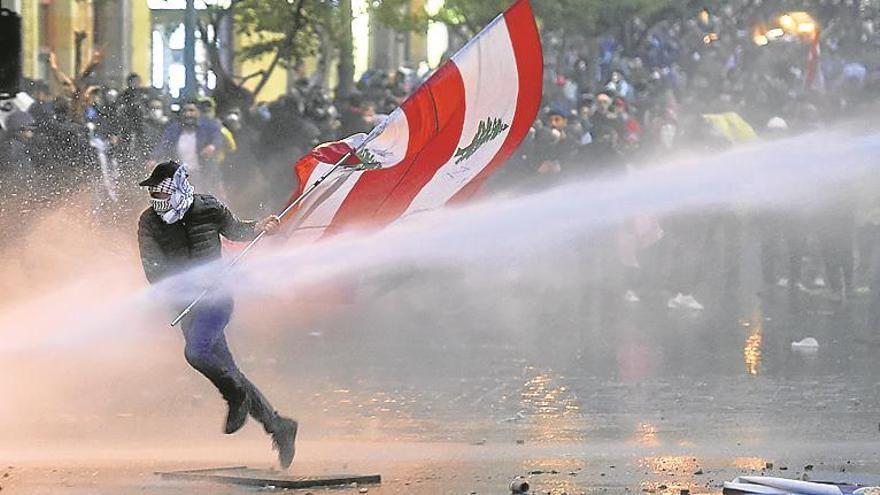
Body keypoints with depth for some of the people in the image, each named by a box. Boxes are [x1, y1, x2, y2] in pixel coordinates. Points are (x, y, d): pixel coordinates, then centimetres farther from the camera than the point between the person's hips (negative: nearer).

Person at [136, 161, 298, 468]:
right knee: (227, 371, 4)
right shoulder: (149, 223, -2)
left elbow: (236, 231, 16)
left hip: (216, 295, -4)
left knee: (195, 351, -29)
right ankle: (278, 426, 14)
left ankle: (236, 395, -5)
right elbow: (154, 270, -8)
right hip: (185, 304, 4)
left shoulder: (209, 210, -4)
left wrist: (259, 229, -3)